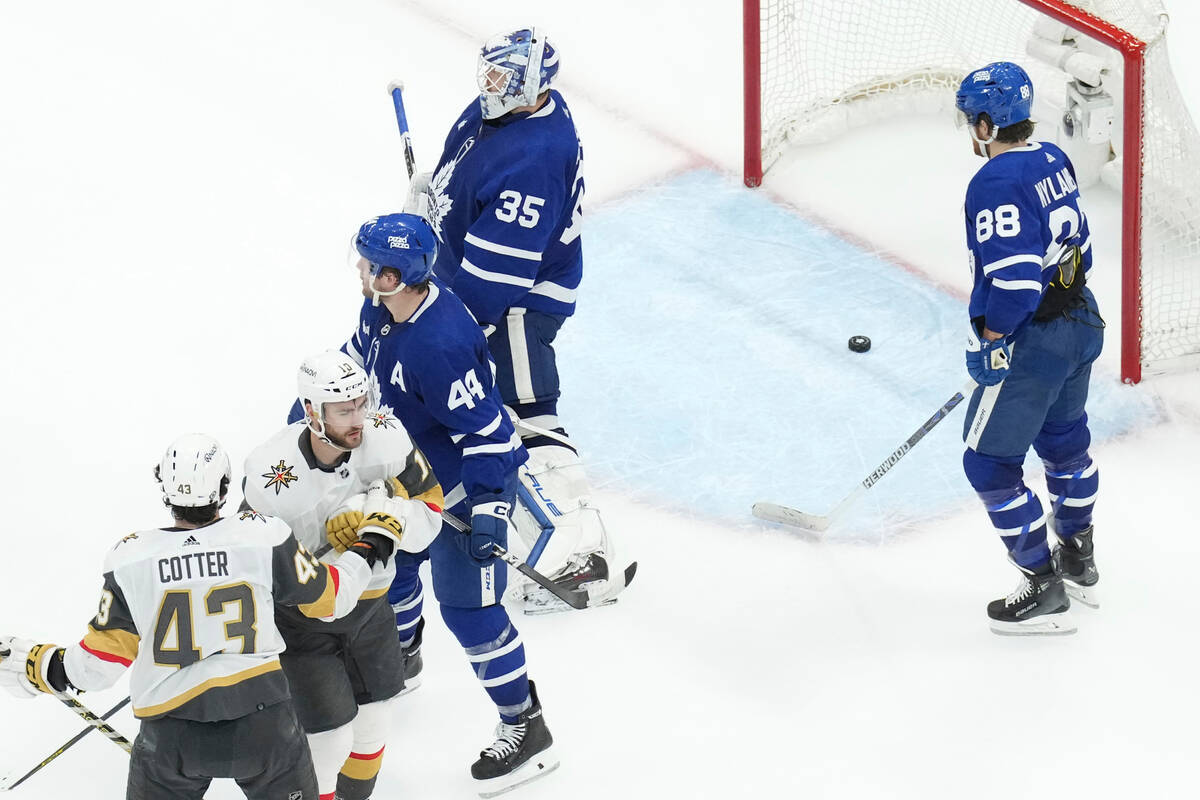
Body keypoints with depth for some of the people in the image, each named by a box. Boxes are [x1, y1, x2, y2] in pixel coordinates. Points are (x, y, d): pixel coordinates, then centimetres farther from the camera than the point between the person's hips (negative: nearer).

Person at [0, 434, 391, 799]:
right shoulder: (263, 537, -12)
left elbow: (98, 664, -5)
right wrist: (369, 547, 19)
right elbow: (329, 597, 1)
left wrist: (33, 666, 12)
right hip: (263, 725, 0)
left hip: (172, 735, 0)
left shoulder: (131, 560, -10)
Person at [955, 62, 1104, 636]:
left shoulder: (996, 183, -24)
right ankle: (1078, 560, 44)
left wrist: (991, 345, -16)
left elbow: (1014, 278, -28)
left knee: (989, 463, 2)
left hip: (1031, 341, -10)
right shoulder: (1052, 160, 4)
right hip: (1080, 321, 10)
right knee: (1063, 439, 27)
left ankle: (1044, 592, 7)